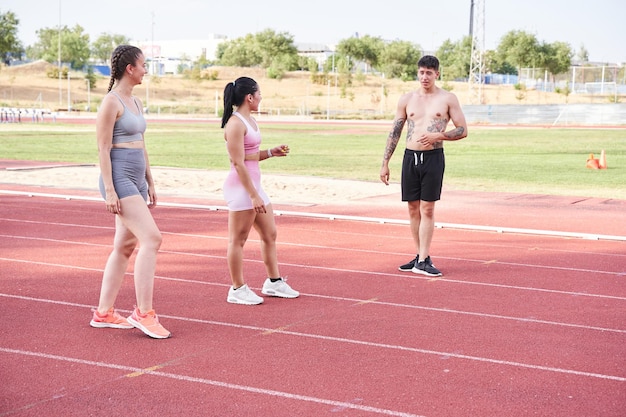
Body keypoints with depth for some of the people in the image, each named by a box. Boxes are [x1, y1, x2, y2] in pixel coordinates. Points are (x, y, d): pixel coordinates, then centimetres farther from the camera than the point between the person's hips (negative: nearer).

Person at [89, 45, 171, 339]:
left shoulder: (135, 102, 16)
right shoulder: (111, 102, -10)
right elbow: (103, 149, -14)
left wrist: (150, 183, 20)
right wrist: (109, 190, -18)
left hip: (136, 180, 10)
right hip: (119, 179, -10)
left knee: (125, 246, 10)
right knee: (151, 238, -16)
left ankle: (103, 313, 17)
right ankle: (143, 313, -12)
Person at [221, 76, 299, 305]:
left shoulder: (250, 120, 14)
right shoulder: (235, 124, -16)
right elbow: (238, 163, -20)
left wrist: (271, 152, 7)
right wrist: (253, 196, -21)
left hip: (254, 184, 10)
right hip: (240, 186, -10)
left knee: (270, 234, 15)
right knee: (238, 239, -1)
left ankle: (274, 282, 26)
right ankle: (237, 290, 8)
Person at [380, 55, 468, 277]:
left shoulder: (447, 99, 1)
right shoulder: (407, 99, 9)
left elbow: (463, 130, 1)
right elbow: (394, 132, 11)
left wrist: (438, 135, -15)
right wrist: (385, 163, 6)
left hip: (433, 157, -3)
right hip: (410, 157, 3)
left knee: (427, 209, -5)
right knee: (413, 209, 7)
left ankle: (423, 261, -3)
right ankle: (420, 256, 18)